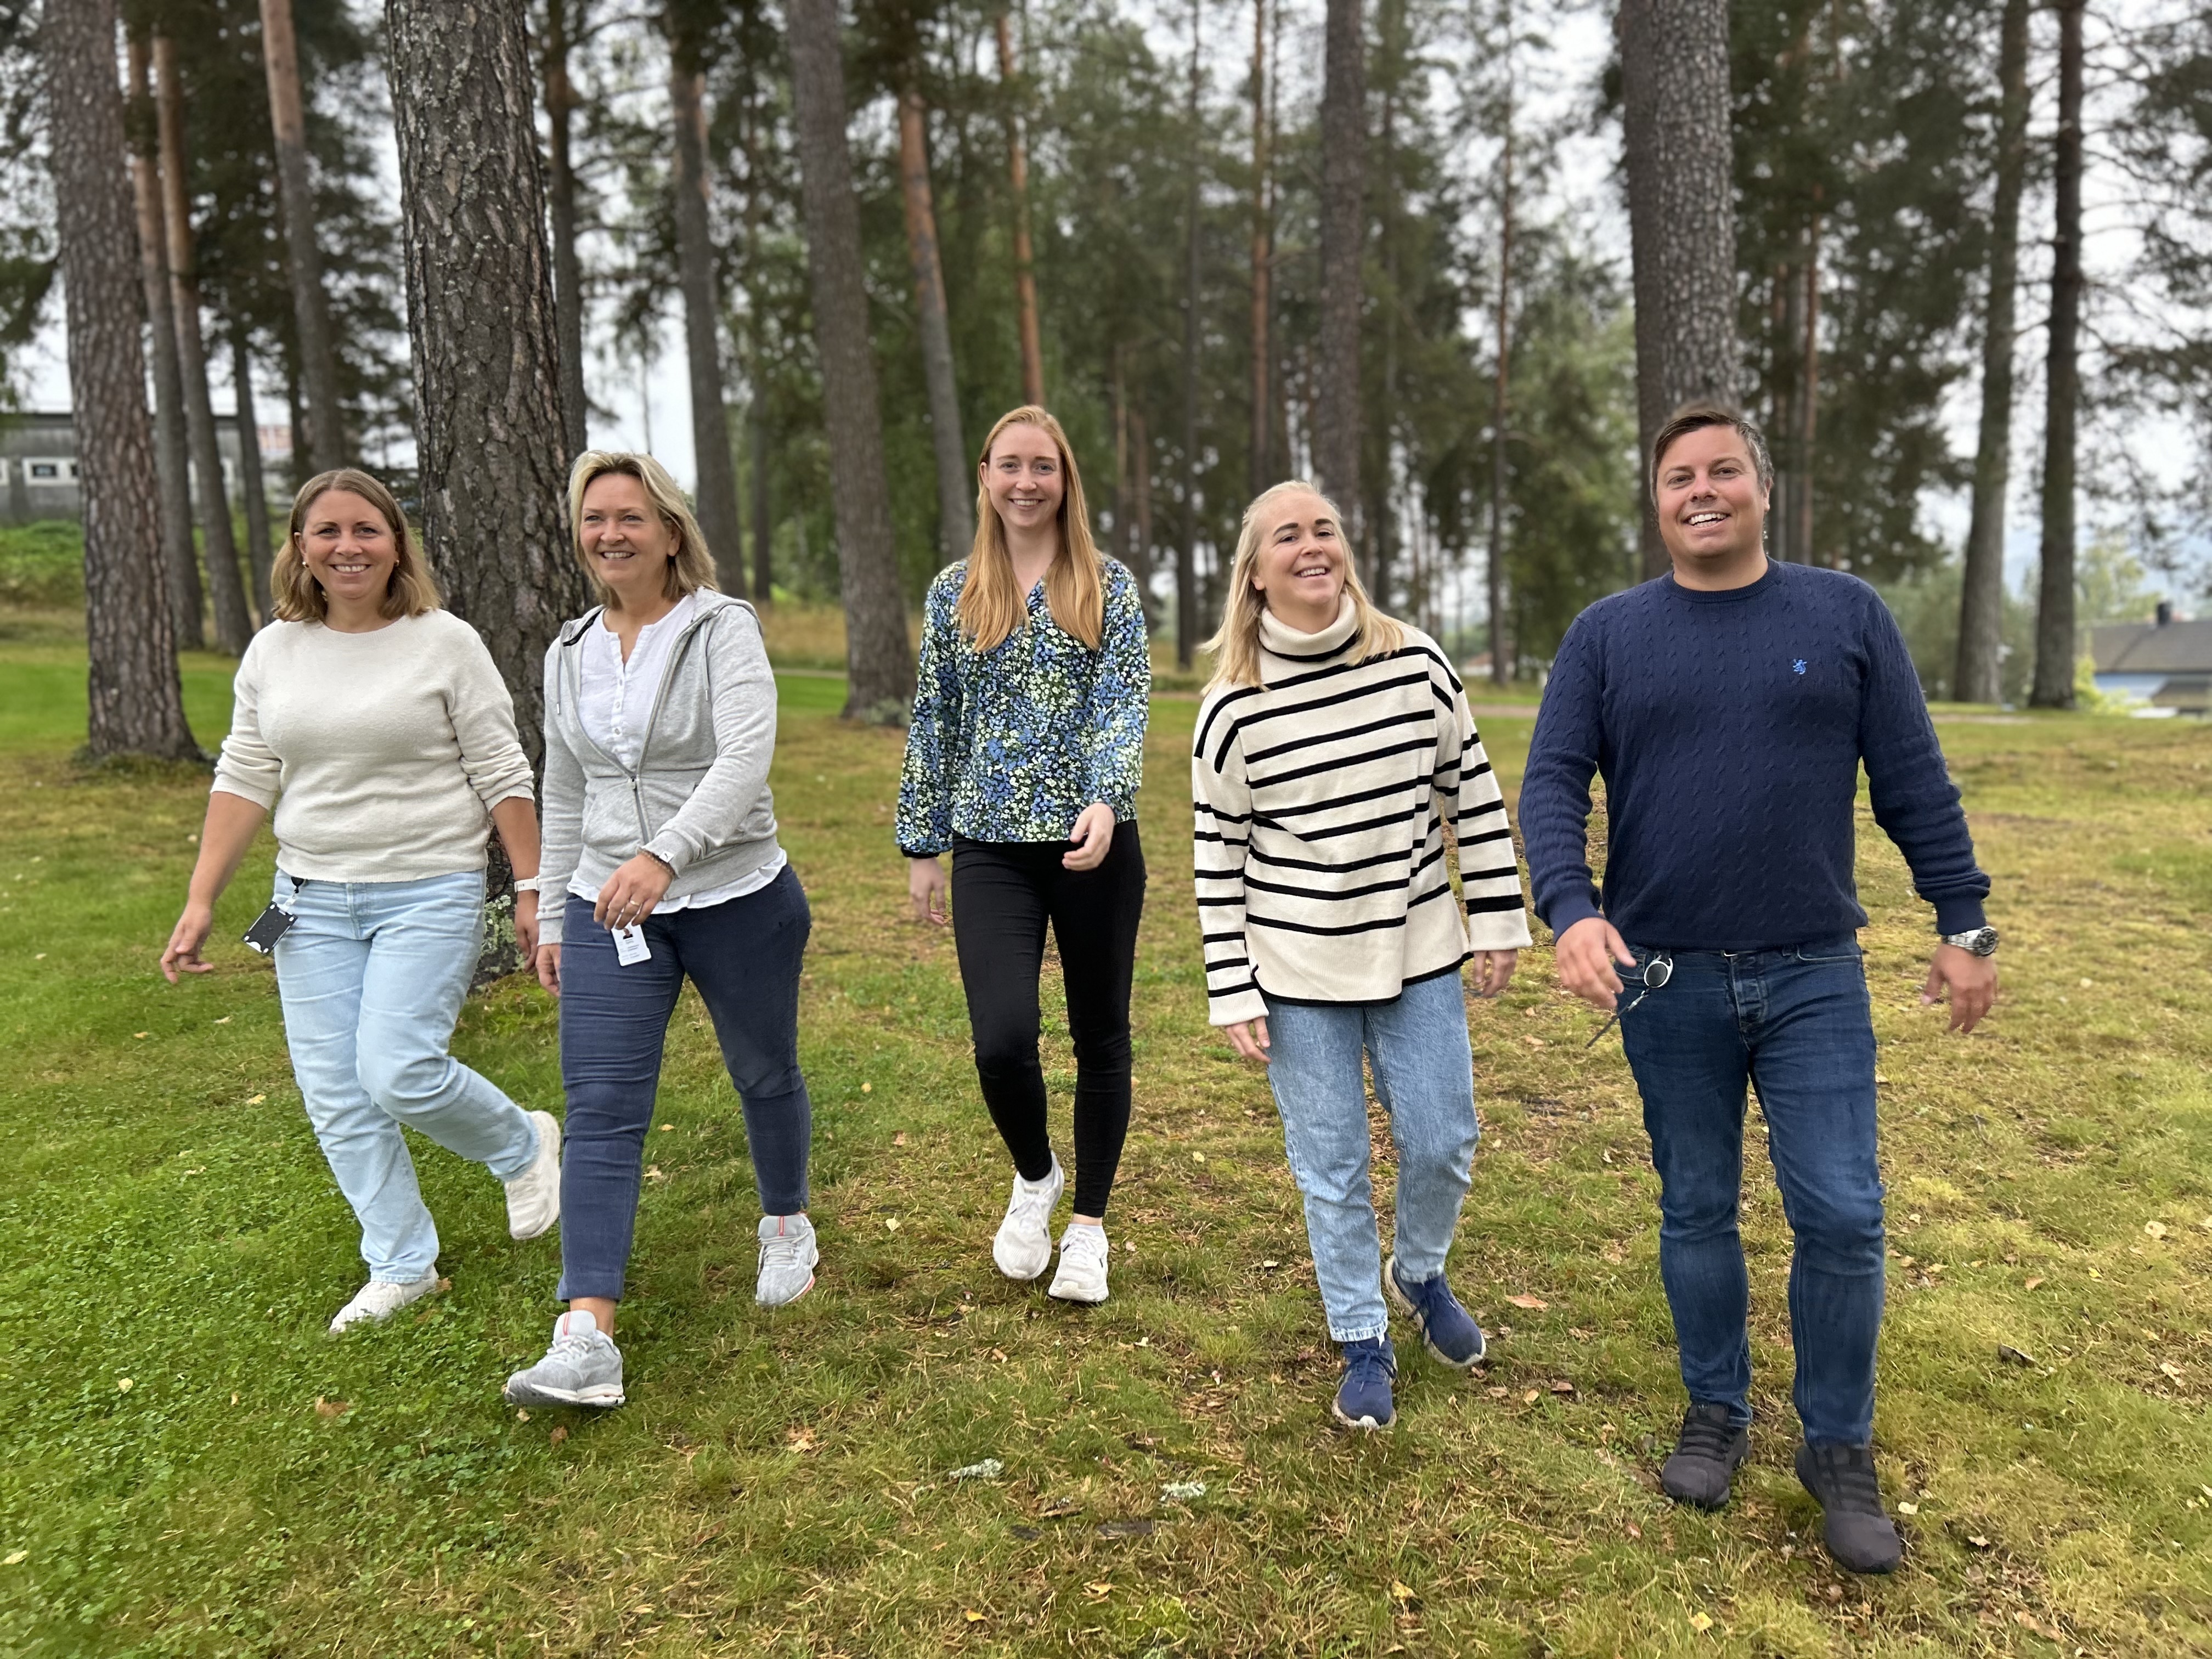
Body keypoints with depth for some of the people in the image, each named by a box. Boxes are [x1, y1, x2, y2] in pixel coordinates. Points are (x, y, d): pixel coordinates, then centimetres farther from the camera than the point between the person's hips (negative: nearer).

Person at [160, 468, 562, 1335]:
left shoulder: (445, 642, -7)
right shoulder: (273, 653, 6)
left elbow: (502, 775, -6)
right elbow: (244, 780, 8)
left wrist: (530, 889, -8)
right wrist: (200, 901, 3)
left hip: (429, 893, -5)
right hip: (312, 901, 5)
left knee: (397, 1071, -15)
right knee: (335, 1093, 5)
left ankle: (524, 1144, 16)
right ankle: (403, 1267, 22)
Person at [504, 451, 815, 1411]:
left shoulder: (723, 630, -9)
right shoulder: (569, 655, 9)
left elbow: (745, 759, -25)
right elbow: (565, 797, 16)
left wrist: (664, 854, -38)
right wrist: (553, 917, 16)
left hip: (737, 899, -3)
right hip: (608, 909, 4)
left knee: (765, 1075, 15)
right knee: (600, 1108, -7)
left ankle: (787, 1227, 42)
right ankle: (586, 1339, -9)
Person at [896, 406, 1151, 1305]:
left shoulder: (1108, 587, 2)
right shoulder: (954, 592, 8)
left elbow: (1125, 706, -8)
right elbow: (933, 724, 11)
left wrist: (1106, 802, -26)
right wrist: (921, 844, 10)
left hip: (1095, 842, -1)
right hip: (992, 847, 1)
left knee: (1100, 1034, 9)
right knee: (1002, 1042, -11)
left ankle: (1089, 1223, 28)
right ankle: (1033, 1175, 22)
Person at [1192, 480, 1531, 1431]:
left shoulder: (1416, 664, -4)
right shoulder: (1233, 708, -9)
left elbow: (1472, 794, 5)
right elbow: (1218, 858, -4)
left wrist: (1499, 920, 5)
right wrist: (1231, 993, -5)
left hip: (1419, 957, 2)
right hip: (1299, 976, -2)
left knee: (1442, 1143, 9)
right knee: (1331, 1168, 7)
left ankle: (1419, 1274, 41)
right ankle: (1363, 1344, 28)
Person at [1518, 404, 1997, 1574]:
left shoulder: (1846, 617, 3)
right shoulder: (1607, 635, 2)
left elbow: (1915, 784, 4)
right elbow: (1553, 784, -5)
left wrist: (1963, 923, 3)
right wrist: (1571, 910, -21)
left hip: (1814, 977, 0)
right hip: (1665, 982, 0)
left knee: (1841, 1216, 0)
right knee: (1697, 1211, 12)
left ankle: (1839, 1447, 21)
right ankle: (1716, 1414, 32)